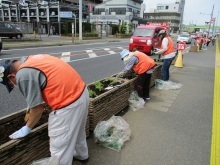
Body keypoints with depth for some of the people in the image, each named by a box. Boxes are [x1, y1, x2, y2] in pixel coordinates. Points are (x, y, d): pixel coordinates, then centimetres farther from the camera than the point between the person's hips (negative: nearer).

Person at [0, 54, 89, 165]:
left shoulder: (23, 75, -15)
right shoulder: (30, 60, 14)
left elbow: (38, 109, -10)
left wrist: (27, 128, 8)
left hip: (69, 103, -10)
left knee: (59, 148, 7)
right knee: (76, 130, 32)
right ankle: (81, 155, 55)